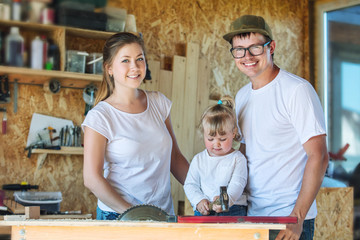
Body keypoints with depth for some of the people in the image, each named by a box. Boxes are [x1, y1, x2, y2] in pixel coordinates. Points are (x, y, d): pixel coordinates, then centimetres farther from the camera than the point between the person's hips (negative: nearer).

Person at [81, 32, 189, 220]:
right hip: (118, 216, -4)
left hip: (164, 211, 5)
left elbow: (175, 157, 12)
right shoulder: (100, 117, -10)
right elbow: (92, 178, -13)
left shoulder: (159, 102, 5)